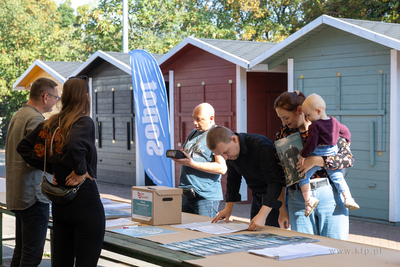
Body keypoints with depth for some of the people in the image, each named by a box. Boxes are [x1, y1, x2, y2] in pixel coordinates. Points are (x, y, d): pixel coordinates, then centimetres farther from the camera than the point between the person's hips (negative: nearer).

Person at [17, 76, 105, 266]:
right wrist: (80, 171, -16)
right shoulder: (84, 122, -12)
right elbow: (74, 146, -32)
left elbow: (23, 147, 15)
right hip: (86, 203, -7)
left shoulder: (51, 124, 9)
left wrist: (51, 170, 11)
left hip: (59, 204, 7)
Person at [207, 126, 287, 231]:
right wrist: (228, 208, 4)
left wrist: (262, 215, -41)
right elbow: (233, 179, 10)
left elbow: (275, 182, -33)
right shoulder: (229, 150, -5)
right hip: (257, 197, 7)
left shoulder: (261, 146, -29)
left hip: (274, 196, -7)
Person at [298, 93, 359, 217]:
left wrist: (303, 156, -12)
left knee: (303, 175, 2)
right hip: (332, 155, 6)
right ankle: (348, 198, 5)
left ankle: (309, 199, -8)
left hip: (316, 156, -6)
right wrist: (347, 141, 38)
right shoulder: (334, 122, 8)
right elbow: (345, 131, 20)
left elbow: (311, 143, -17)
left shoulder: (315, 125, -13)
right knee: (337, 177, 14)